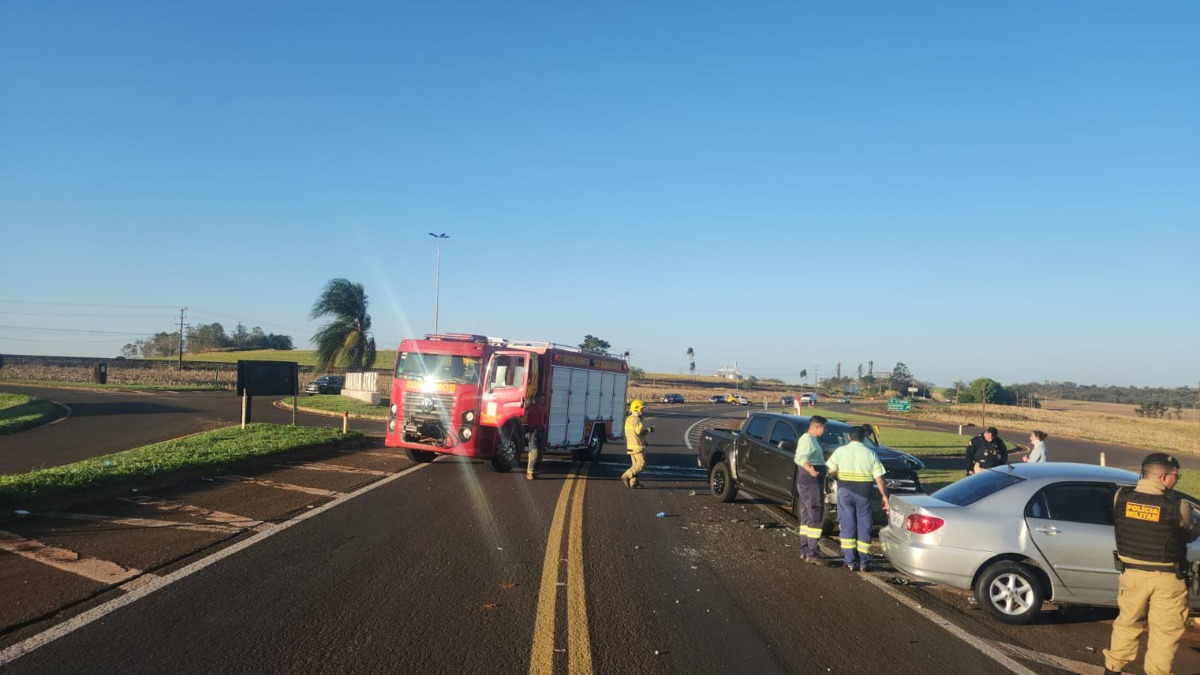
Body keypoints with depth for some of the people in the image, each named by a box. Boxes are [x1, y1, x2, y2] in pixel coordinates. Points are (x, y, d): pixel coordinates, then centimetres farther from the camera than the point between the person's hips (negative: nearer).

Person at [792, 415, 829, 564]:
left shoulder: (811, 439, 17)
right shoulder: (808, 439, -15)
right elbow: (802, 458, -29)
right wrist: (810, 470, -51)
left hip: (808, 483, 11)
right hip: (811, 483, -11)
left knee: (806, 517, 13)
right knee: (816, 517, -11)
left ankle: (804, 551, 19)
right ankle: (812, 553, -12)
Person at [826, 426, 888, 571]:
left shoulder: (840, 451, -1)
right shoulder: (870, 454, 2)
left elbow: (830, 471, 1)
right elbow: (879, 479, -1)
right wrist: (884, 496, 8)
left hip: (845, 492, -1)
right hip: (864, 494, 1)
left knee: (847, 526, 5)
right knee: (864, 526, 9)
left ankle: (851, 562, 4)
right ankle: (864, 562, 11)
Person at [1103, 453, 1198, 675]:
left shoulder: (1120, 497, -10)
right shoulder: (1178, 505, -17)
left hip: (1131, 573, 4)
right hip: (1167, 578, -3)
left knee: (1127, 623, 21)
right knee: (1165, 630, 13)